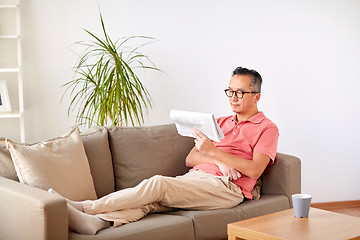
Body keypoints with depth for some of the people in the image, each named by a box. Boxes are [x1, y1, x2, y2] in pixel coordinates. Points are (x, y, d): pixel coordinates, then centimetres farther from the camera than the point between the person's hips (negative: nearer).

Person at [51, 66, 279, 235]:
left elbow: (255, 170, -9)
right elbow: (190, 159, 15)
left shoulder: (267, 128, 8)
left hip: (226, 187, -6)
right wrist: (217, 161, -6)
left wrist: (213, 152, -14)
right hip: (195, 178, 6)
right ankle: (96, 222, -49)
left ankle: (83, 207, -30)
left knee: (158, 184, -27)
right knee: (152, 200, -26)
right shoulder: (221, 122, 26)